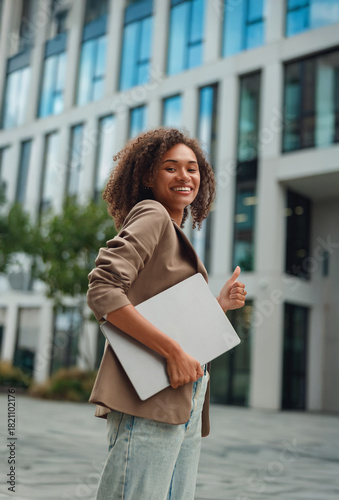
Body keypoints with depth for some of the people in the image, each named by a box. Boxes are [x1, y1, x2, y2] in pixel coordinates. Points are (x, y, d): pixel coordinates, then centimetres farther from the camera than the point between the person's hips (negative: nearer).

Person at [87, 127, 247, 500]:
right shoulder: (151, 215, -5)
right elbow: (102, 291, -20)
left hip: (186, 403, 10)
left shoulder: (176, 233, 23)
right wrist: (173, 351, -22)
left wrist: (220, 304, 11)